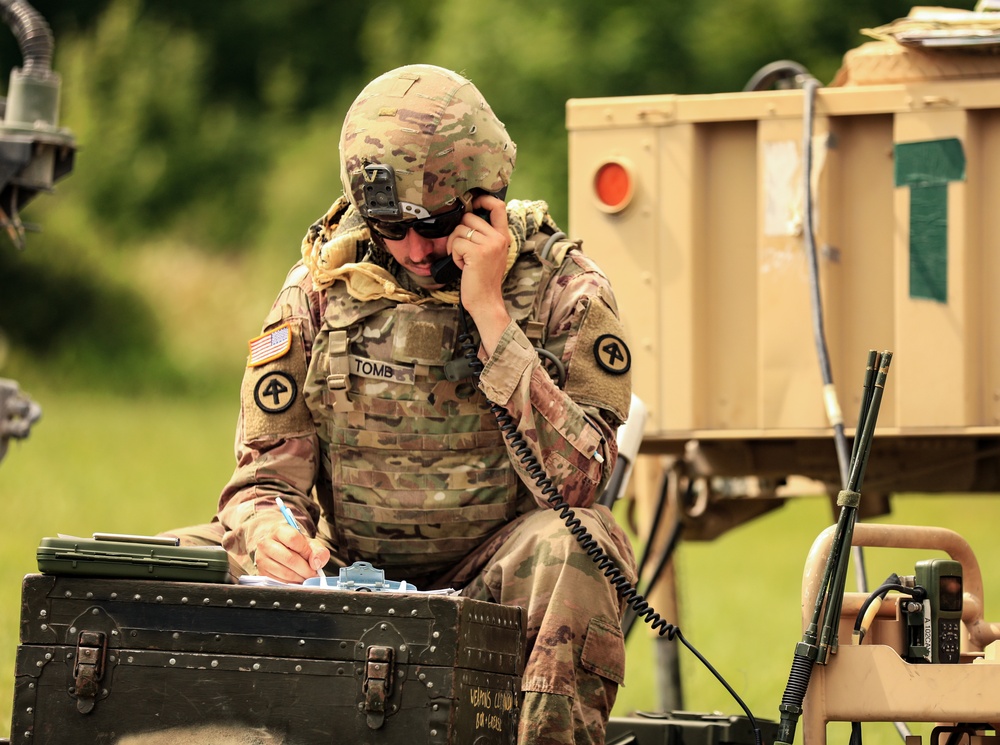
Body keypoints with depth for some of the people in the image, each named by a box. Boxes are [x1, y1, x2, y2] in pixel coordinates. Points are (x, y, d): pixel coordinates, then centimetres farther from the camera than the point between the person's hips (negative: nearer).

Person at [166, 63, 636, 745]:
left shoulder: (564, 292, -6)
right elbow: (268, 476, 2)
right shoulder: (322, 285, 2)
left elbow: (575, 483, -19)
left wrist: (488, 311, -20)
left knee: (572, 547, -35)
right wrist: (270, 532, -24)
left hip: (492, 586, -2)